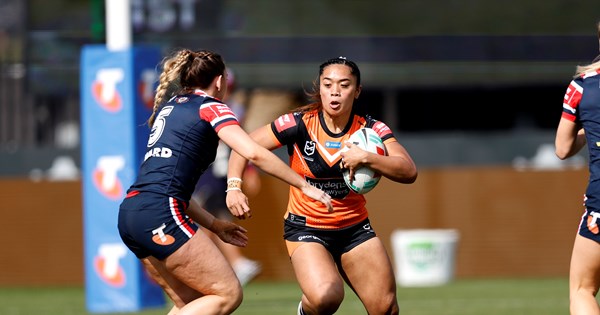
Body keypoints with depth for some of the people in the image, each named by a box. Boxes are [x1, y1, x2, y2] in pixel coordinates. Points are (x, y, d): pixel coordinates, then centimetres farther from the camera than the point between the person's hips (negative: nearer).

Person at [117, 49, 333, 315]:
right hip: (159, 215, -8)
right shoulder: (210, 108, 3)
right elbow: (254, 153, -11)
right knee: (228, 294, -4)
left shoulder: (168, 106, 25)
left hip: (129, 213, 8)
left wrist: (214, 225, 27)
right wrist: (306, 186, -4)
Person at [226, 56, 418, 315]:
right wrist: (233, 188, -25)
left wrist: (366, 158, -34)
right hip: (306, 228, -3)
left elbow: (409, 172, -19)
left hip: (355, 227, 3)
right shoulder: (299, 124, -13)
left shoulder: (370, 129, -8)